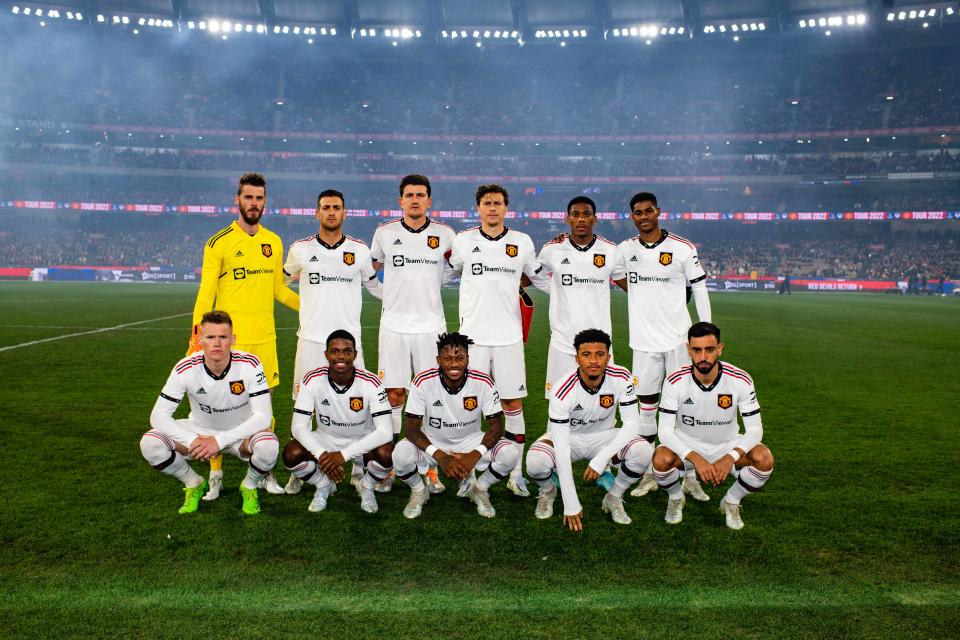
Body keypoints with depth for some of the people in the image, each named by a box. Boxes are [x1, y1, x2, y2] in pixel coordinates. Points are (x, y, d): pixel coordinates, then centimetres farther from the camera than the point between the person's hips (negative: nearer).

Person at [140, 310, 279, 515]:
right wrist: (193, 441, -30)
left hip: (242, 433, -2)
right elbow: (158, 416, -18)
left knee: (268, 446, -35)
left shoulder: (250, 365, -24)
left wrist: (220, 441, -30)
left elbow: (263, 417, -25)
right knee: (149, 444, -22)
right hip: (199, 431, 2)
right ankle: (194, 484, 7)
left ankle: (249, 486, 1)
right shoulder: (185, 369, -20)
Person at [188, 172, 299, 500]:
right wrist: (197, 338, -13)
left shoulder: (273, 242, 10)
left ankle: (264, 472, 21)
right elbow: (206, 293, -6)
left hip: (265, 338, 4)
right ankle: (216, 475, 16)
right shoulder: (219, 243, -4)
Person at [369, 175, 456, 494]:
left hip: (431, 326, 0)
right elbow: (371, 269, 20)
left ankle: (431, 470, 12)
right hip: (393, 325, 0)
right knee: (393, 395, 2)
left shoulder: (445, 234, 3)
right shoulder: (385, 233, 5)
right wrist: (391, 294, 9)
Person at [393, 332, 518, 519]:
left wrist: (474, 455, -30)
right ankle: (418, 492, 5)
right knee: (401, 454, -31)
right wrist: (440, 456, -34)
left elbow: (496, 426, -13)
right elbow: (411, 428, -19)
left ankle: (479, 490, 7)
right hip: (432, 442, -1)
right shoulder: (423, 382, -21)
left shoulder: (483, 382, -19)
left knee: (509, 453, -25)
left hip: (471, 441, 1)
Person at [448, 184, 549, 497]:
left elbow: (542, 279, 20)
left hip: (509, 336, 1)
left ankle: (516, 473, 15)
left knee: (513, 403, 4)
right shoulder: (463, 241, 5)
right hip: (473, 334, 0)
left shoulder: (522, 242, 7)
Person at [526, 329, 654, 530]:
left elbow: (632, 423, -19)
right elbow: (562, 450, -30)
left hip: (604, 436, 2)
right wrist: (571, 506, -30)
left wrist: (602, 458, -33)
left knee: (644, 451, -27)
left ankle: (614, 498, 3)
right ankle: (548, 492, 6)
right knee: (535, 461, -33)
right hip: (568, 437, -2)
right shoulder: (563, 392, -30)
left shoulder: (621, 378, -22)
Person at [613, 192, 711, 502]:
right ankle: (649, 474, 20)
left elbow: (700, 290, 0)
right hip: (644, 340, 3)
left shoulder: (683, 248, -3)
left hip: (679, 337, -2)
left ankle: (690, 476, 12)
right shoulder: (625, 249, 5)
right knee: (645, 404, 8)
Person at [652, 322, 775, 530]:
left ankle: (731, 501, 5)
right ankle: (676, 498, 5)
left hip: (727, 445, 1)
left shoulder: (741, 380, -19)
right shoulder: (675, 381, -21)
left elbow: (754, 429, -15)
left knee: (764, 459, -26)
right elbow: (665, 430, -20)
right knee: (661, 460, -32)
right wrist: (695, 458, -36)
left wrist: (730, 458, -32)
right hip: (686, 445, -1)